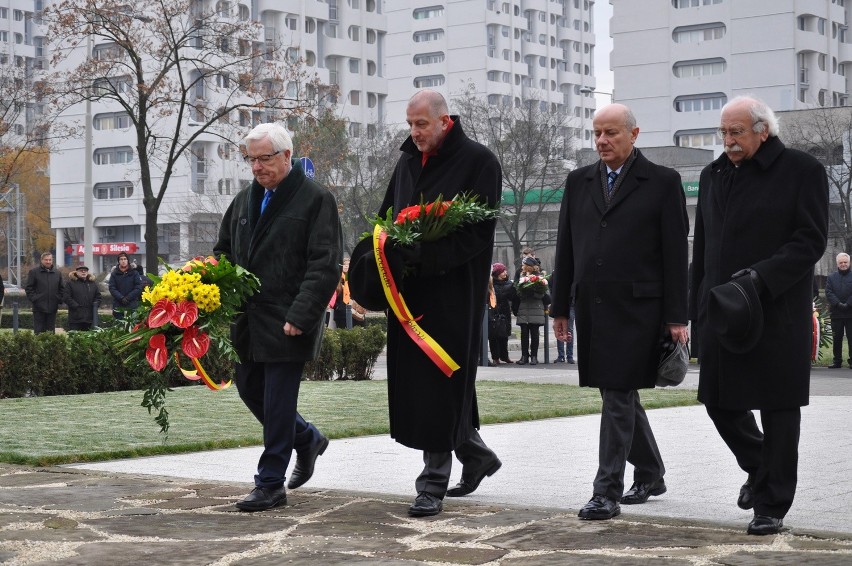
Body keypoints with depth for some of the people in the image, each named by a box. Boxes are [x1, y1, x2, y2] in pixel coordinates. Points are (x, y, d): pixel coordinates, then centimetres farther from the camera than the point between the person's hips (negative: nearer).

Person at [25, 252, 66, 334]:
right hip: (39, 308, -4)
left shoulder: (57, 273, 13)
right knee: (39, 331, -4)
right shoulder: (34, 272, 1)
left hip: (52, 308, 4)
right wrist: (34, 299, -11)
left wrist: (59, 299, 4)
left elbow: (62, 288, 18)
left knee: (51, 331, 8)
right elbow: (28, 288, -1)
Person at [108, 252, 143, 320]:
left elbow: (138, 288, -2)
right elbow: (112, 288, 0)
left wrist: (128, 298, -11)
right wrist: (121, 298, -14)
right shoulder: (114, 274, 7)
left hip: (132, 305, -1)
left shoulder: (134, 273, 5)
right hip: (118, 306, 1)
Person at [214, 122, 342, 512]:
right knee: (249, 388, 14)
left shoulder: (316, 200, -8)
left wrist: (300, 315, -21)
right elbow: (224, 253, 22)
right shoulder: (245, 200, 14)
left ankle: (271, 484, 7)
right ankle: (308, 439, 35)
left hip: (288, 323, -7)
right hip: (248, 319, 8)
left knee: (277, 402, -3)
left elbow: (326, 265, -13)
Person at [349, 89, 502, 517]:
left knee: (440, 385, -6)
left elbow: (478, 231, -14)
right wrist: (377, 255, -3)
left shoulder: (478, 161, -6)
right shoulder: (408, 163, 15)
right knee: (415, 384, 11)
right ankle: (476, 455, 29)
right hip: (410, 292, 7)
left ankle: (434, 484, 2)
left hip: (453, 292, -7)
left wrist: (423, 257, -23)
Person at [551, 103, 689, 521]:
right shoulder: (579, 181, 12)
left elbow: (675, 253, -4)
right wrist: (560, 308, 12)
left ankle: (607, 491, -4)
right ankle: (650, 474, 30)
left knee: (618, 396, -8)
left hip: (636, 309, -5)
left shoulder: (662, 182, -1)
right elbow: (566, 249, 15)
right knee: (620, 395, 14)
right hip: (591, 309, 5)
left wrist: (677, 318, -8)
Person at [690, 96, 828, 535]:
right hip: (723, 313, 6)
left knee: (778, 409, 1)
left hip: (778, 315, -6)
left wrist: (762, 276, -22)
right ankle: (760, 467, 34)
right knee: (719, 401, 8)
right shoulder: (713, 175, 13)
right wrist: (697, 308, 13)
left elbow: (811, 241, -10)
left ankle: (772, 506, 10)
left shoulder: (802, 171, -4)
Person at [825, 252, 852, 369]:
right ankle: (837, 361, 11)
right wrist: (838, 304, -12)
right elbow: (828, 293, 1)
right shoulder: (831, 278, 12)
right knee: (836, 338, 5)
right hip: (836, 313, 2)